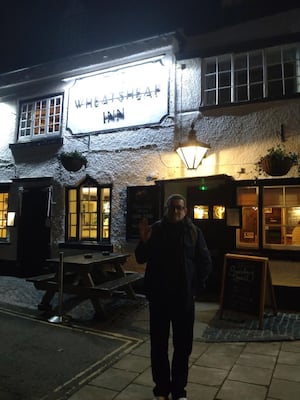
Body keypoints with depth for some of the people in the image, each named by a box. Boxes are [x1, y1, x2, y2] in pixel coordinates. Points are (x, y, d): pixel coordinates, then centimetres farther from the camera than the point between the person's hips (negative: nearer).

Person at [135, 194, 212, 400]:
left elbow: (205, 262, 5)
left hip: (184, 297, 0)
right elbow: (141, 259, 2)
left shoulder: (194, 232, -1)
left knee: (183, 345, 10)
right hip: (158, 296, 0)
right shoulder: (156, 229, 0)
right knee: (158, 344, 9)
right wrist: (144, 241, -16)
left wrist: (196, 287, -1)